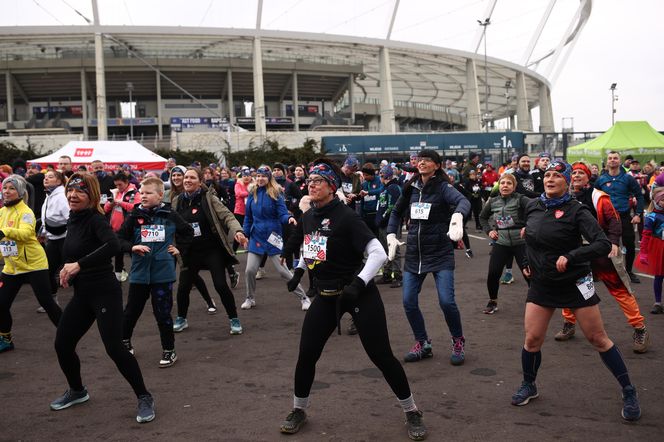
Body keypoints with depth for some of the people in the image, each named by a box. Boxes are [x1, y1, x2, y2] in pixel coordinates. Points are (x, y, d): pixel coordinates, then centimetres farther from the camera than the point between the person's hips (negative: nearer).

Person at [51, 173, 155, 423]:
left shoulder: (96, 219, -15)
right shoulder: (72, 221, 10)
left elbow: (113, 245, -34)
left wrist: (78, 265, -32)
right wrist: (66, 272, 8)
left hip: (105, 292, -8)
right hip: (82, 294, 9)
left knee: (114, 347, -14)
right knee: (62, 344, 10)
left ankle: (144, 398, 2)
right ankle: (77, 391, 36)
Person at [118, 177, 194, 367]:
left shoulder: (170, 216, -1)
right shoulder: (135, 216, -1)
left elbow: (188, 232, 15)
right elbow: (119, 238, 0)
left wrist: (180, 249, 7)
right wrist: (132, 247, -16)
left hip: (163, 273, -1)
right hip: (139, 272, 1)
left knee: (163, 313, 4)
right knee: (132, 310, 14)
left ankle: (169, 350, 18)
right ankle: (125, 342, 37)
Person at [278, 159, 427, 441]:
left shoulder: (345, 216, -18)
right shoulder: (307, 217, 4)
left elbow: (378, 254, -22)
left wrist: (357, 284, -29)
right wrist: (299, 271, 13)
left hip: (359, 293, -6)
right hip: (326, 295, 6)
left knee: (381, 355, -3)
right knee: (307, 354, 5)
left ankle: (412, 412, 16)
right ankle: (299, 410, 27)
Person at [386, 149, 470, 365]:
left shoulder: (443, 187, -9)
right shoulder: (411, 188, 6)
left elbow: (463, 201, -29)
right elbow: (397, 212, 21)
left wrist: (457, 216, -51)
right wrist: (391, 235, 8)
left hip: (440, 254, -5)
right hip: (414, 254, 5)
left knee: (446, 301, -11)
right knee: (409, 302, 2)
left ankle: (458, 342, 15)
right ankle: (423, 344, 22)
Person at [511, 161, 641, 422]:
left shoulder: (576, 211, -15)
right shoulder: (532, 207, 0)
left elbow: (603, 245, -24)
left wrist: (570, 257, -31)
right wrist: (527, 263, 13)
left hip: (574, 283, -4)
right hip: (542, 283, 4)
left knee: (598, 339, 3)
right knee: (532, 339, 1)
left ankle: (628, 393, 18)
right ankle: (528, 386, 25)